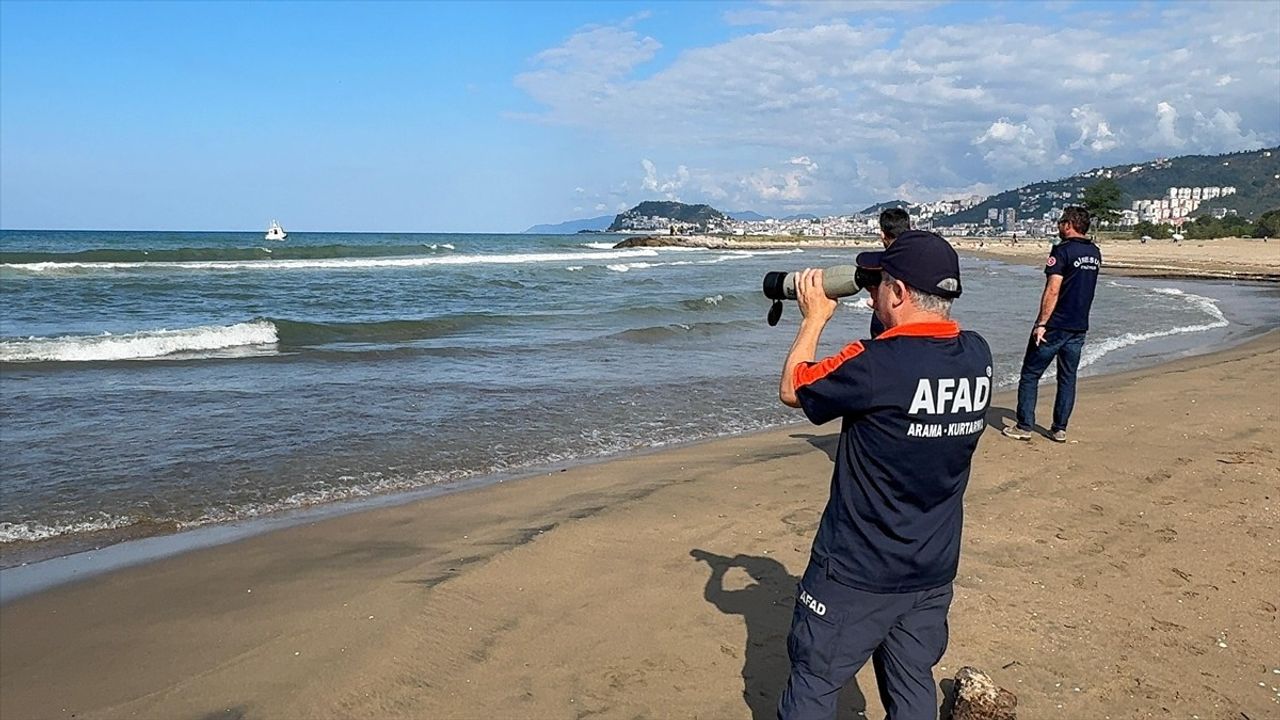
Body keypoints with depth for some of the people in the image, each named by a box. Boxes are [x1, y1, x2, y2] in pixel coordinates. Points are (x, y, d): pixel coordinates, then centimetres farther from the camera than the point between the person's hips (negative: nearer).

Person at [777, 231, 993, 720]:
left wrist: (815, 317, 2)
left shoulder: (875, 365, -25)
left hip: (856, 573, -6)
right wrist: (887, 312, 9)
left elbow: (791, 390, -8)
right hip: (933, 571, 6)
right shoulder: (977, 356, -5)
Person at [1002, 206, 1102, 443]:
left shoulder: (1062, 250, -14)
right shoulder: (1095, 253, 9)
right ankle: (1060, 429, 14)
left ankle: (1024, 427, 3)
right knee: (1068, 378, 12)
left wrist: (1041, 323, -19)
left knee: (1030, 375, 2)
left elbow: (1053, 290, -19)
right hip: (1080, 326, 7)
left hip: (1055, 325, -7)